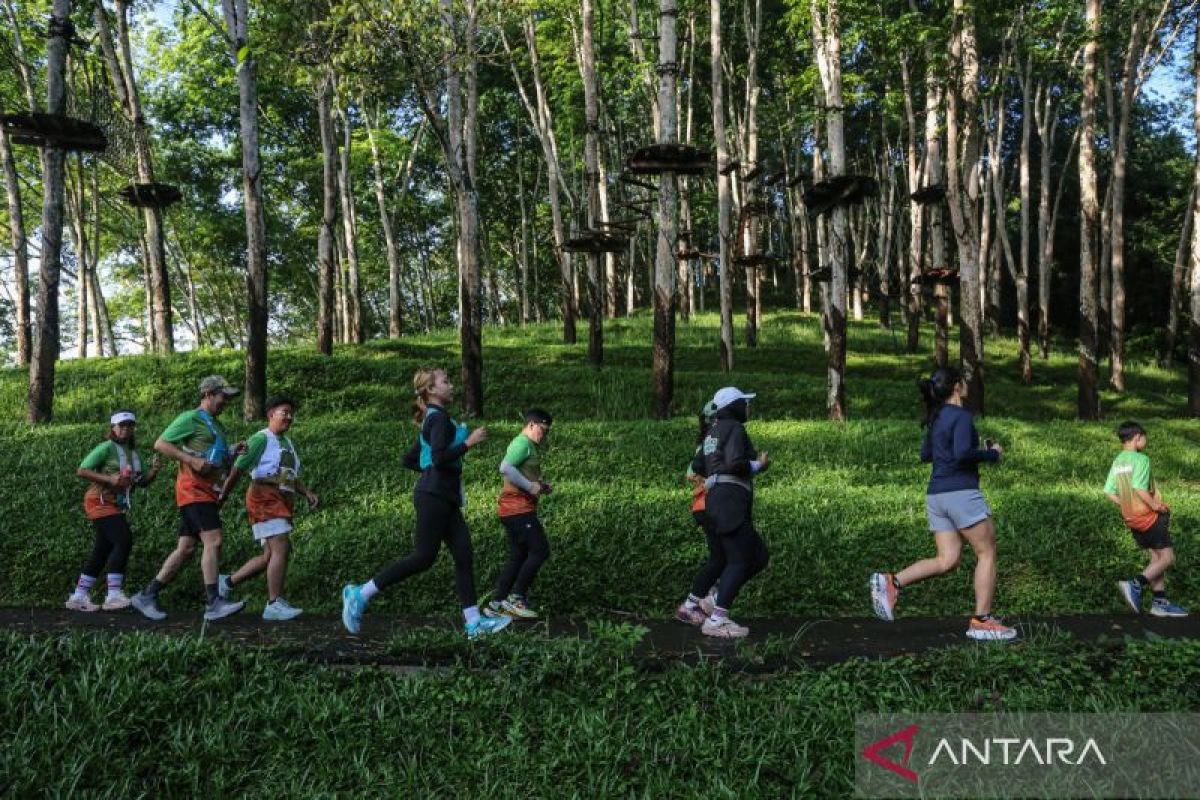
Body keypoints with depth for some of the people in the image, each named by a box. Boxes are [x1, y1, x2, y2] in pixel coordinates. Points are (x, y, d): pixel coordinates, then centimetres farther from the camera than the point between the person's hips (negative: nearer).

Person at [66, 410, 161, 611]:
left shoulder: (133, 452, 13)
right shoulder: (107, 447, -9)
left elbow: (141, 482, 12)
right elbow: (81, 470, -14)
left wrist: (153, 472, -7)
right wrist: (109, 479, -24)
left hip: (116, 506, 8)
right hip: (100, 502, -8)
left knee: (103, 549, 10)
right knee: (124, 540, -20)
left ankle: (78, 596, 20)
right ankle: (114, 594, -18)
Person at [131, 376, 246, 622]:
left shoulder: (217, 426, 23)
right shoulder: (191, 419, -4)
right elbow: (160, 444, -10)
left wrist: (233, 453, 9)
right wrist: (191, 460, -19)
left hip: (209, 493, 9)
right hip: (194, 490, -9)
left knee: (185, 548, 8)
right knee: (213, 541, -17)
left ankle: (147, 595, 16)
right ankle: (214, 603, -18)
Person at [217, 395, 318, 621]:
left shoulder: (289, 443, 22)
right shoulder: (261, 439, -4)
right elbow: (238, 469, -6)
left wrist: (307, 493, 9)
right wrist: (222, 498, -6)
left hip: (282, 503, 9)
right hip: (265, 497, -9)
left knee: (270, 556, 9)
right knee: (281, 547, -17)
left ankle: (228, 582, 22)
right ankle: (274, 604, -15)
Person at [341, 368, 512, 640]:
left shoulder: (433, 420, 19)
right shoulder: (439, 418, -10)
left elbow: (409, 459, 22)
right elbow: (440, 457, -23)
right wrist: (468, 442, -17)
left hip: (445, 498, 10)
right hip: (434, 495, -10)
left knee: (464, 556, 4)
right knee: (423, 557, -7)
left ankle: (474, 623, 4)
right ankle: (360, 594, 1)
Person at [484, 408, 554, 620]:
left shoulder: (527, 446, 22)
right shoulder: (523, 443, -11)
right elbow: (505, 468, -25)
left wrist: (540, 486, 12)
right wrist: (530, 486, -21)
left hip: (517, 510, 11)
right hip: (518, 508, -11)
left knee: (519, 557, 10)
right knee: (540, 550, -10)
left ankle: (497, 605, 12)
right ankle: (516, 598, -5)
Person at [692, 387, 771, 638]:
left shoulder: (714, 430, 22)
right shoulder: (734, 428, -6)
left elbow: (697, 466, 23)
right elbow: (735, 463, -19)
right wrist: (759, 465, -3)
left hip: (716, 498, 10)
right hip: (730, 501, -10)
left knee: (759, 558, 11)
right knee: (738, 560, -9)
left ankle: (716, 598, 9)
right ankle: (716, 620, -11)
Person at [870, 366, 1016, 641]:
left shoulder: (936, 417, 15)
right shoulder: (961, 416, -11)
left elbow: (925, 455, 24)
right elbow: (962, 454, -24)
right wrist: (991, 454, -9)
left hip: (936, 495, 8)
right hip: (961, 492, -8)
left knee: (946, 561, 7)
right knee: (987, 553, 5)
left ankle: (891, 582, -7)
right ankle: (982, 622, 8)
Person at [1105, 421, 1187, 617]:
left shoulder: (1117, 462, 8)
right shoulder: (1141, 459, -16)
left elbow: (1109, 492, 7)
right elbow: (1139, 488, -27)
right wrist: (1156, 506, -16)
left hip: (1132, 518, 8)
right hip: (1149, 517, -8)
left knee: (1157, 558, 15)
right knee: (1168, 558, -2)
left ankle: (1160, 602, 15)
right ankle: (1135, 585, -15)